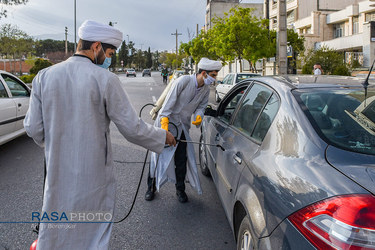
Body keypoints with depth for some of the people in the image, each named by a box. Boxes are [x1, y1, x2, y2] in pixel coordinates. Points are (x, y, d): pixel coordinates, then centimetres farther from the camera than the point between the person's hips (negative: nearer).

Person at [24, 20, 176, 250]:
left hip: (57, 173, 4)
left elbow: (34, 129, 1)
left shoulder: (44, 77, -3)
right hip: (93, 175, -4)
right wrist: (162, 137, 4)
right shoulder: (106, 80, -15)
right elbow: (132, 128, -13)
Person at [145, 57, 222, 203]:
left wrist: (199, 116, -17)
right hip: (167, 121, -5)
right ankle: (151, 187, 18)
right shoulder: (184, 80, -18)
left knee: (181, 160, 4)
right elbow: (169, 101, -21)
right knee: (158, 155, 2)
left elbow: (201, 106, 7)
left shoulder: (206, 90, 2)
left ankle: (180, 189, 21)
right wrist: (164, 121, -27)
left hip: (183, 126, 5)